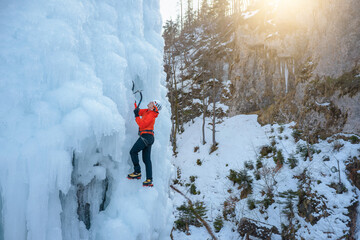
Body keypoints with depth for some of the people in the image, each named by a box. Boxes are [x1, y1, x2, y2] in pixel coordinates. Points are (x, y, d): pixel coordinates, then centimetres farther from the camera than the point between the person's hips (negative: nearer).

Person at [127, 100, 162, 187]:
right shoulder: (147, 111, 16)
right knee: (146, 159, 4)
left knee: (133, 152, -5)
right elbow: (137, 111, 28)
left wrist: (137, 116, -11)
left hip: (146, 136, -9)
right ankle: (149, 180, 1)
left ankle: (137, 172, -3)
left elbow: (142, 125, -16)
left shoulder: (151, 115, -11)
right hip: (149, 137, 9)